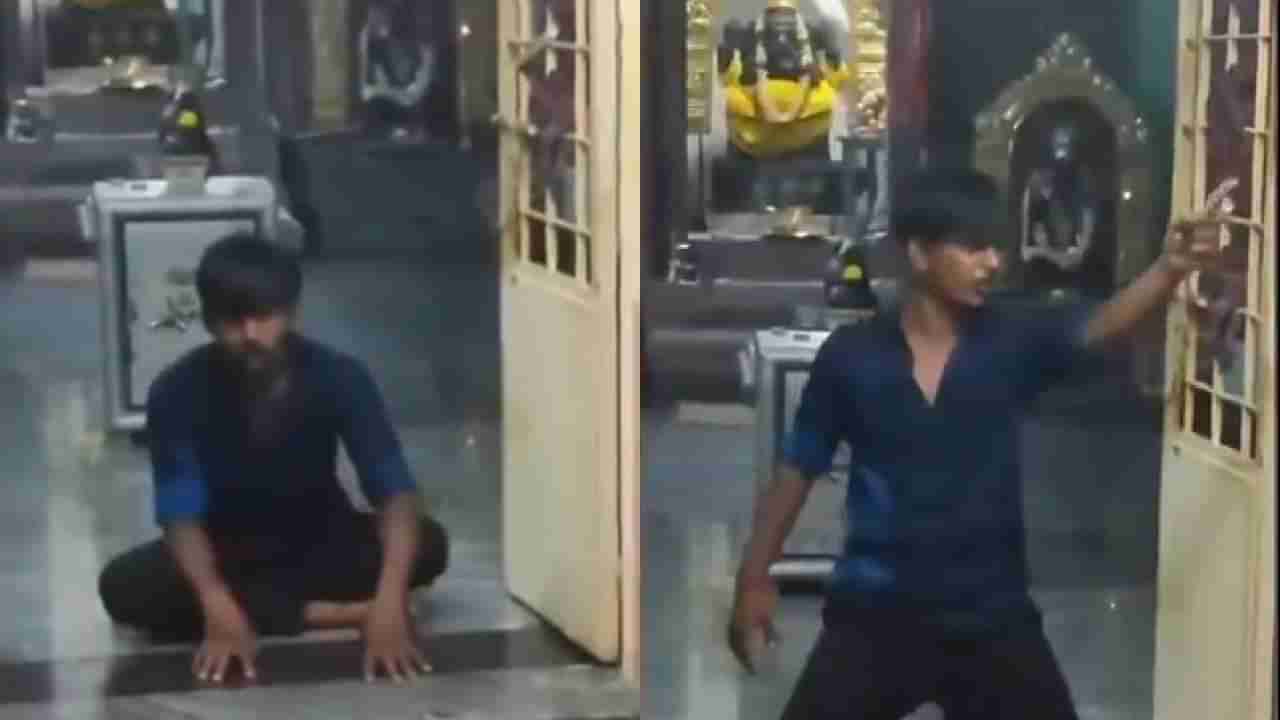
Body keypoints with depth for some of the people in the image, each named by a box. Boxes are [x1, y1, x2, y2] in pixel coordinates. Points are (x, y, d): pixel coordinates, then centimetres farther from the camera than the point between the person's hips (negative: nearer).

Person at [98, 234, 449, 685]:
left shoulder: (338, 377, -23)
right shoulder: (178, 392, -23)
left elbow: (394, 490, -30)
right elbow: (180, 512, -28)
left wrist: (389, 601, -47)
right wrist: (218, 605, -48)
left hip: (318, 539, 0)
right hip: (226, 547, 0)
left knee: (428, 544, -27)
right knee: (122, 586, -31)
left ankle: (260, 606, -22)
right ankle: (315, 613, -28)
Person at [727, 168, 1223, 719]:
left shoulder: (1011, 343, -4)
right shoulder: (852, 356, -6)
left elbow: (1100, 326, -21)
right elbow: (798, 468, 3)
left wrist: (1169, 269, -40)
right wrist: (754, 577, 3)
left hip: (991, 616, 1)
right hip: (877, 614, -1)